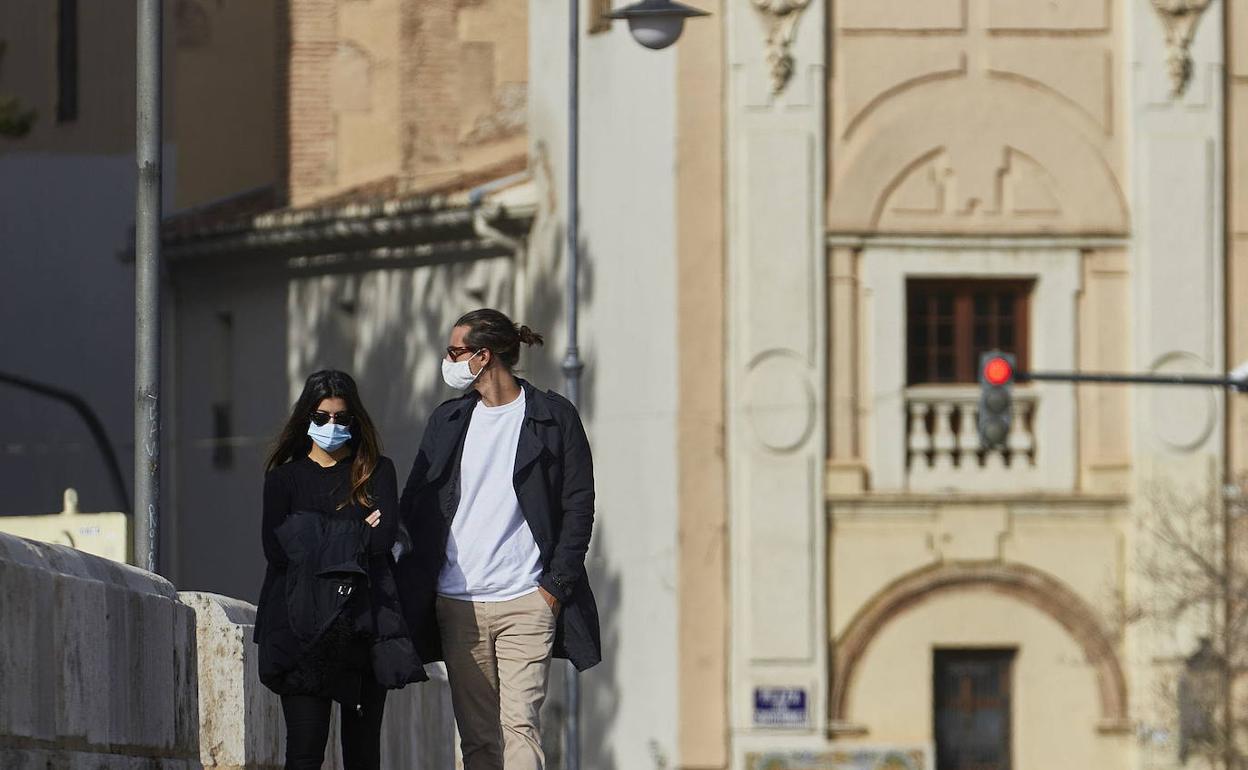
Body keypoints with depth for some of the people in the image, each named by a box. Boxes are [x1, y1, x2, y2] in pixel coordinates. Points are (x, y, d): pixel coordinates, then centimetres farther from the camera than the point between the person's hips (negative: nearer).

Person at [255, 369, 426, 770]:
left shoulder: (377, 471, 11)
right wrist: (354, 538, -3)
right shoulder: (285, 477, 11)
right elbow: (275, 547, -4)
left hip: (365, 624, 1)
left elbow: (384, 536, -5)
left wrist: (315, 539, -4)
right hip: (304, 627, -1)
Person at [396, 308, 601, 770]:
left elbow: (578, 506, 1)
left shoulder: (553, 417, 2)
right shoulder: (447, 421, 14)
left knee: (519, 724, -13)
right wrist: (408, 591, 4)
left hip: (526, 604, -4)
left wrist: (556, 586, -6)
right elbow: (415, 508, 14)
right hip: (457, 605, 4)